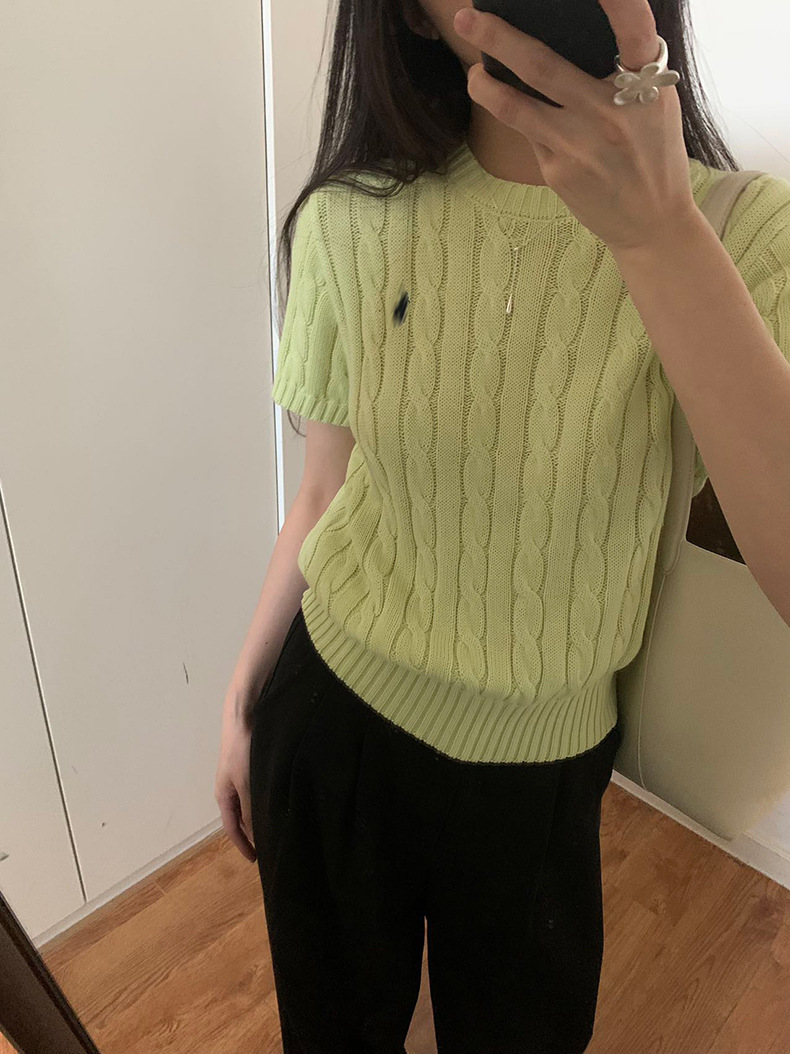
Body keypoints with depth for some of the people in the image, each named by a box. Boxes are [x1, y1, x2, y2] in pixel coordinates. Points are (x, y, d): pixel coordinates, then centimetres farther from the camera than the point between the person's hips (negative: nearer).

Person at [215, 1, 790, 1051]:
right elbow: (324, 496, -2)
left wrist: (658, 236, -37)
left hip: (540, 760, 0)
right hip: (330, 712, 1)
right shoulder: (351, 219, -11)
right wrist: (242, 701, 8)